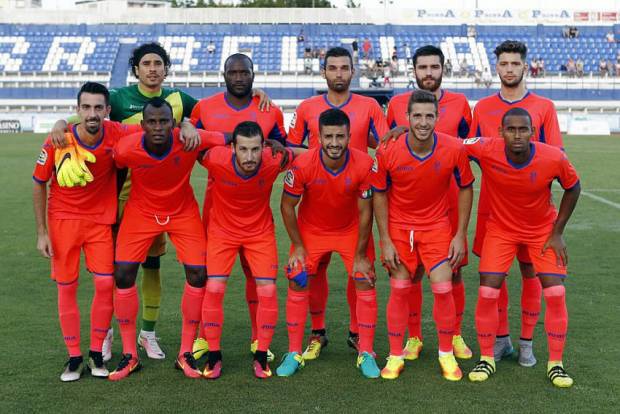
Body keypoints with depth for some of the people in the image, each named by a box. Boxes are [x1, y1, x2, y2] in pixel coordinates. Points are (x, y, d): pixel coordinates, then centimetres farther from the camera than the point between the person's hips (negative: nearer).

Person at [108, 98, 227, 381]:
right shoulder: (126, 150, -26)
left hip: (183, 212, 0)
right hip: (141, 211, 0)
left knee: (198, 274, -8)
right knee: (123, 274, -8)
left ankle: (186, 354, 9)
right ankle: (130, 355, 8)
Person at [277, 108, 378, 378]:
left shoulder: (364, 164, -26)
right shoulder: (303, 164, -27)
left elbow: (365, 212, -15)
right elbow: (287, 206, -12)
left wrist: (360, 255, -11)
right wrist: (298, 247, -9)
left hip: (351, 230, 0)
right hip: (311, 230, 0)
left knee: (365, 282, -6)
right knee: (297, 283, -5)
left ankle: (366, 354, 8)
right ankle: (294, 354, 9)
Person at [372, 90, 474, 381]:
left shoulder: (454, 149, -16)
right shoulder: (388, 151, -17)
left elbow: (465, 189, -2)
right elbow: (379, 195, -5)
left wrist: (460, 235, -4)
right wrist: (386, 240, -7)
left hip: (437, 226, 0)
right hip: (399, 227, 0)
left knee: (443, 289, -3)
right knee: (399, 290, 1)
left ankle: (447, 354, 17)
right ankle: (395, 357, 16)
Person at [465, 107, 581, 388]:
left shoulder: (554, 158, -25)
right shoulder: (486, 150, -27)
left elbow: (572, 188, -5)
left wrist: (557, 233, -4)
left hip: (543, 230, 0)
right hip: (501, 229, 0)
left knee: (555, 294, -6)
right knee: (487, 293, -8)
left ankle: (555, 364, 12)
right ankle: (486, 359, 13)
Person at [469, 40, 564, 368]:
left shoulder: (544, 107, 4)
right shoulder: (482, 107, 9)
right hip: (492, 201, 2)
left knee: (529, 269, 3)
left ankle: (526, 342, 15)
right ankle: (501, 338, 18)